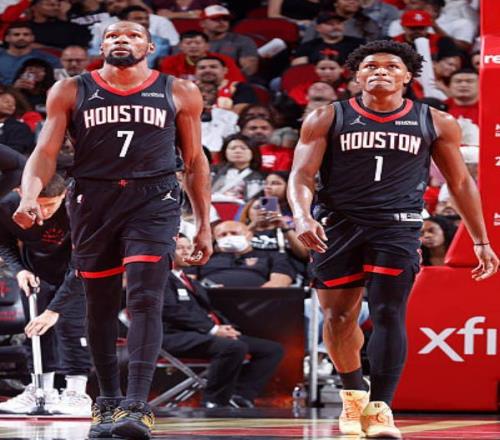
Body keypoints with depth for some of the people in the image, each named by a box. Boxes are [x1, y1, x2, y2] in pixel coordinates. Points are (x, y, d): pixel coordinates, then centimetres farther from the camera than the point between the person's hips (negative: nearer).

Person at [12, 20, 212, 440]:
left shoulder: (180, 93, 7)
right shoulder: (71, 91, 6)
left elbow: (195, 161, 12)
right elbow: (46, 151, 2)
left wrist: (204, 225, 9)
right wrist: (30, 195, -17)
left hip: (153, 201, -2)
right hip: (93, 201, 2)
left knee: (145, 299, -16)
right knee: (101, 306, 8)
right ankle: (108, 402, 24)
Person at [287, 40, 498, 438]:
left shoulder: (436, 123, 5)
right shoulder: (327, 119, 3)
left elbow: (461, 183, 12)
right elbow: (302, 174, -3)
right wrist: (302, 216, -23)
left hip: (397, 226, -1)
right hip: (338, 225, 1)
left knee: (388, 315, -13)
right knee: (338, 316, 8)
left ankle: (380, 408, -13)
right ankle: (353, 395, 31)